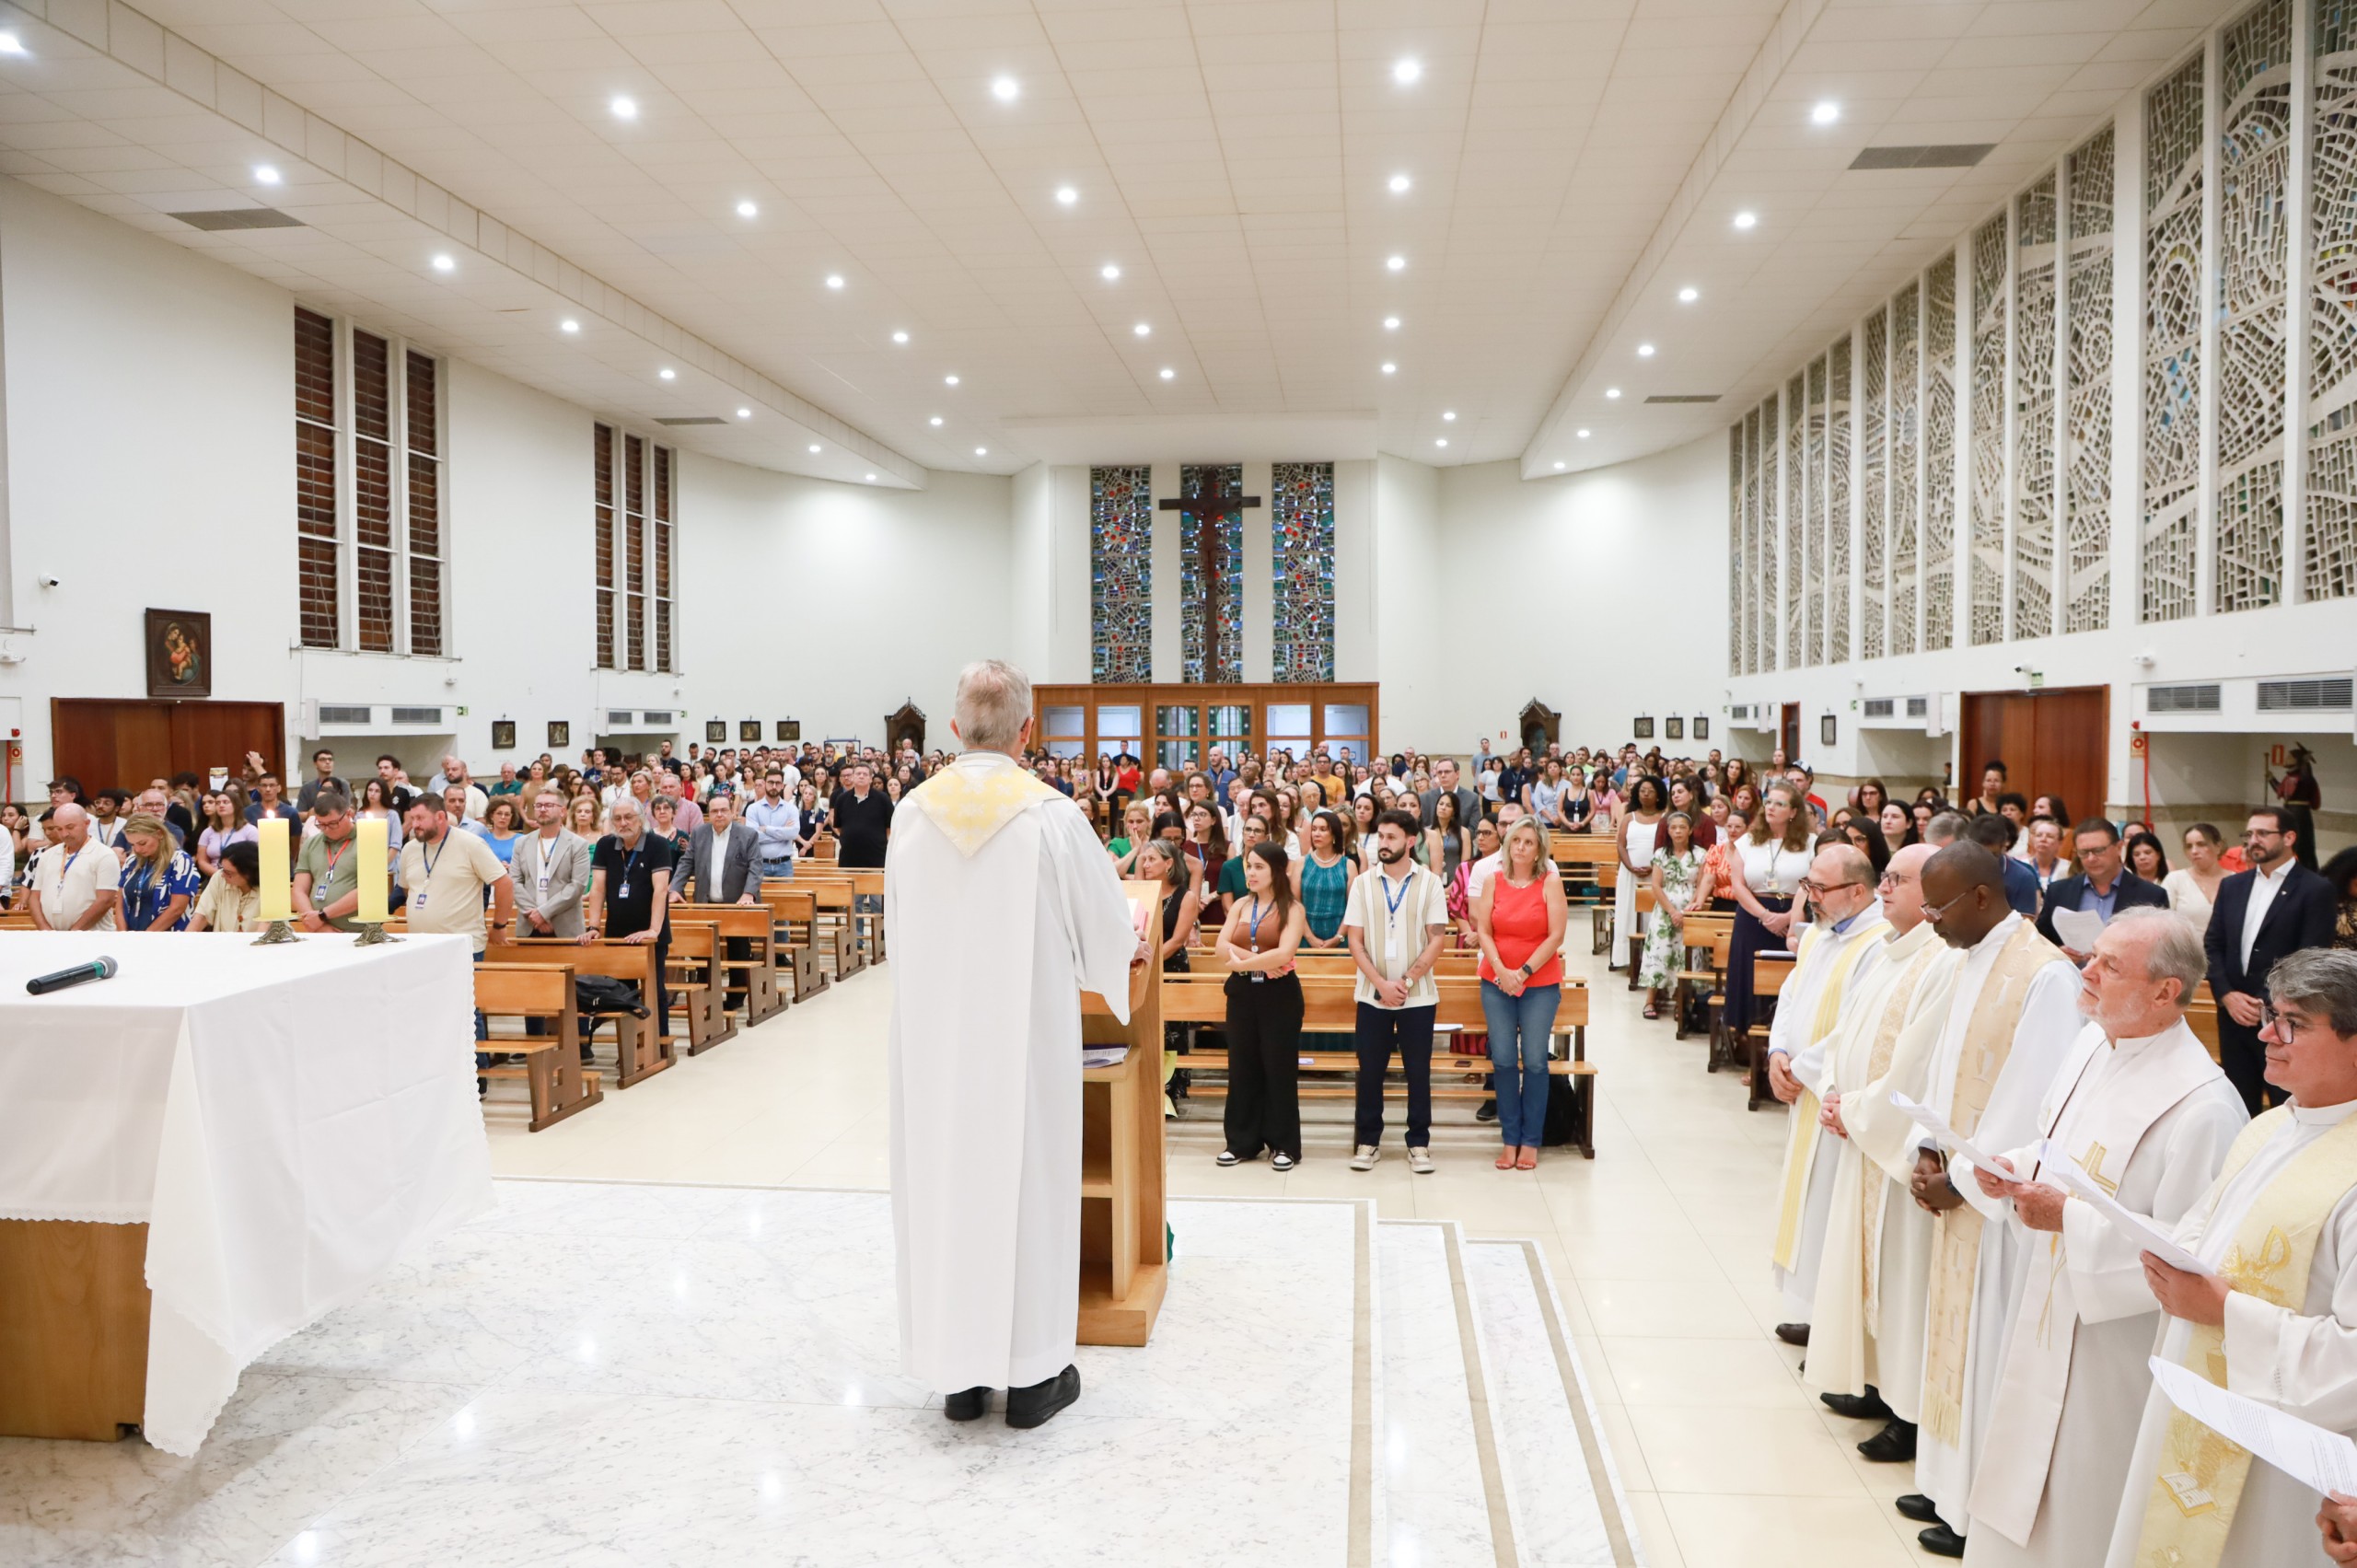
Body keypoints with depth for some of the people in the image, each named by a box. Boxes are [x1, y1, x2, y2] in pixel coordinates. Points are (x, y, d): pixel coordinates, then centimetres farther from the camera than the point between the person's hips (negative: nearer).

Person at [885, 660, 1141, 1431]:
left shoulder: (915, 812, -2)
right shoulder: (1052, 815, -12)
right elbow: (1107, 926, -3)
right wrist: (1127, 951, 21)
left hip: (932, 1034, 3)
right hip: (1027, 1035, -3)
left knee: (942, 1175, 12)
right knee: (1026, 1176, 7)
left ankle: (957, 1370, 22)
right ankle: (1030, 1373, 17)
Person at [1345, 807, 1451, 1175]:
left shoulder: (1430, 883, 0)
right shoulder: (1363, 883, 3)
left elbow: (1436, 939, -5)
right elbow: (1354, 940, -1)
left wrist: (1406, 981, -13)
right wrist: (1381, 984, -11)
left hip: (1418, 995, -1)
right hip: (1372, 995, 1)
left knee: (1418, 1071, 5)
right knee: (1370, 1070, 6)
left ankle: (1419, 1143, 16)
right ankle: (1367, 1141, 17)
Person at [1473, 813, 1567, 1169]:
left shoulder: (1550, 883, -3)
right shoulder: (1493, 882, 4)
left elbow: (1556, 935, -8)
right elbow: (1483, 931, 0)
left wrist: (1523, 972, -13)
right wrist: (1502, 971, -12)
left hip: (1541, 983, -2)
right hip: (1496, 982, 2)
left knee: (1534, 1061, 1)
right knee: (1503, 1060, 2)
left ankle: (1531, 1141, 12)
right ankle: (1509, 1139, 13)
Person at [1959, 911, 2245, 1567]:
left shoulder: (2203, 1106, -25)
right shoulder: (2093, 1043, 1)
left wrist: (2071, 1218, -24)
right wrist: (2017, 1171, -2)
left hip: (2113, 1340, -8)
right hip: (2048, 1314, 8)